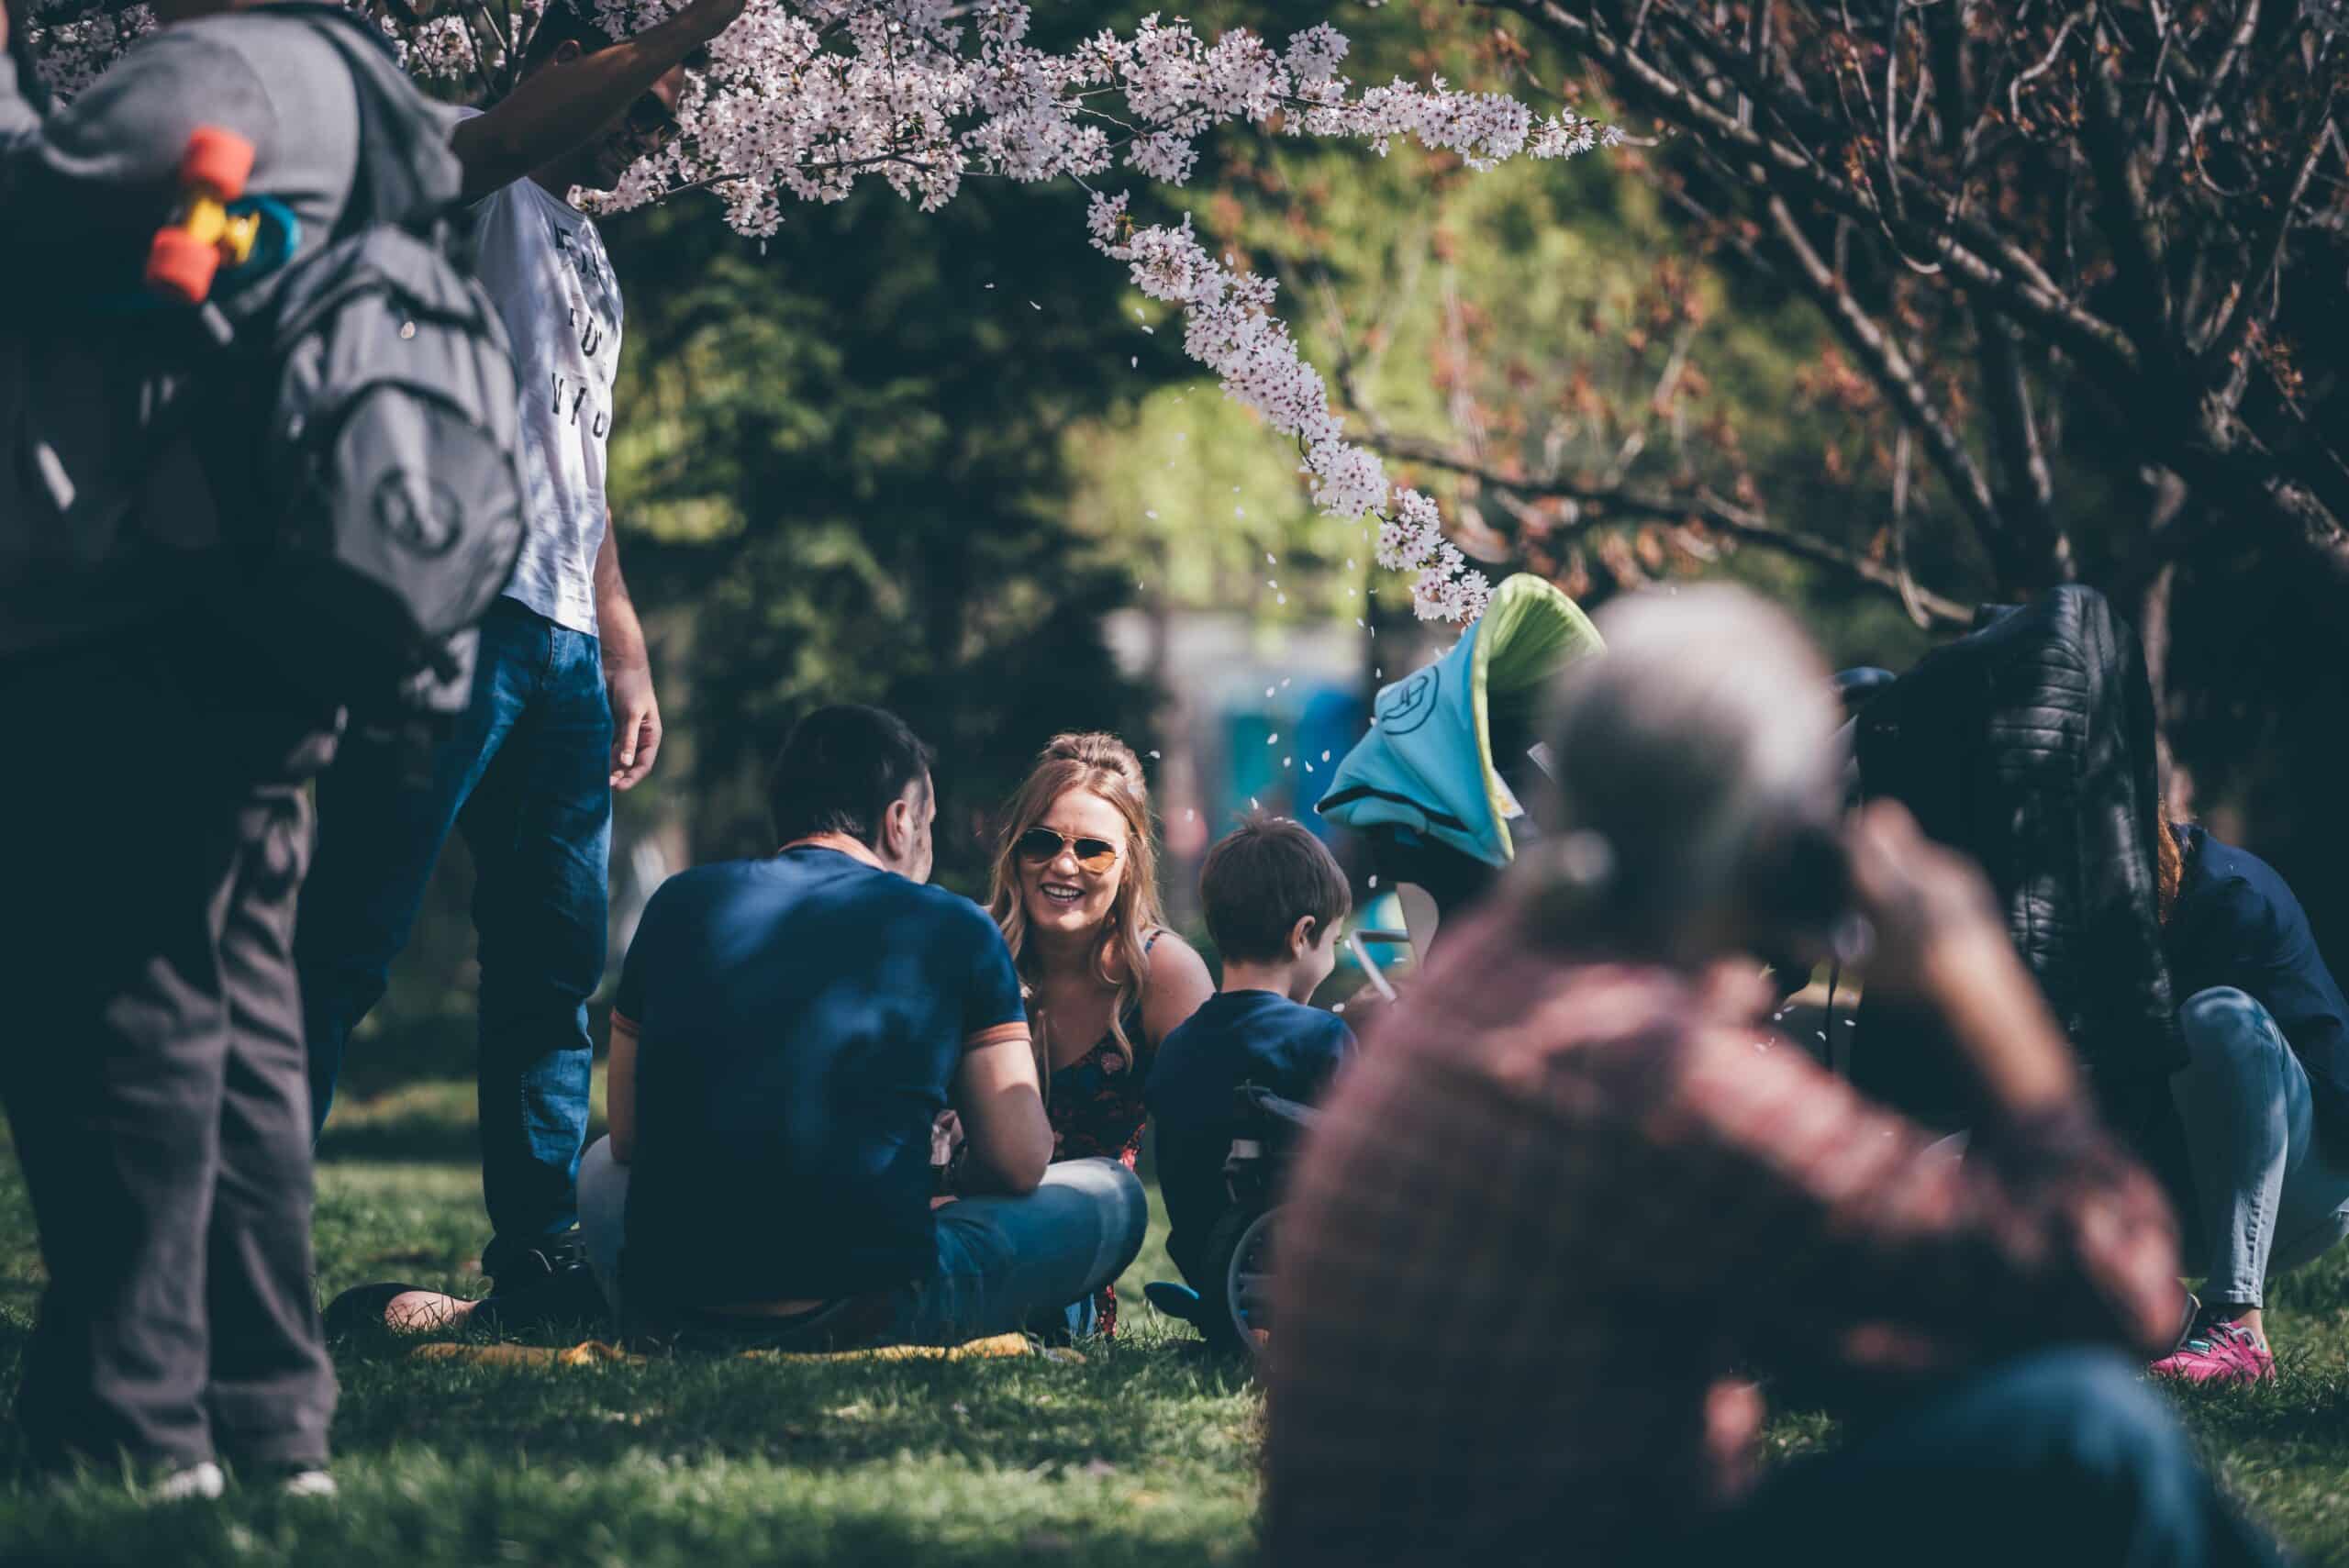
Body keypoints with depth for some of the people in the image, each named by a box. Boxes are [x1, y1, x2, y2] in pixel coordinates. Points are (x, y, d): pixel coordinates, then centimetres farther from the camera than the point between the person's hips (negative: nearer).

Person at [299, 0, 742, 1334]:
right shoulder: (469, 188, 1)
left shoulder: (588, 252, 27)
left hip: (564, 640, 9)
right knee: (350, 942, -12)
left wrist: (626, 649, 25)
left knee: (556, 966, 8)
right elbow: (513, 131, -25)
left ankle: (539, 1259, 13)